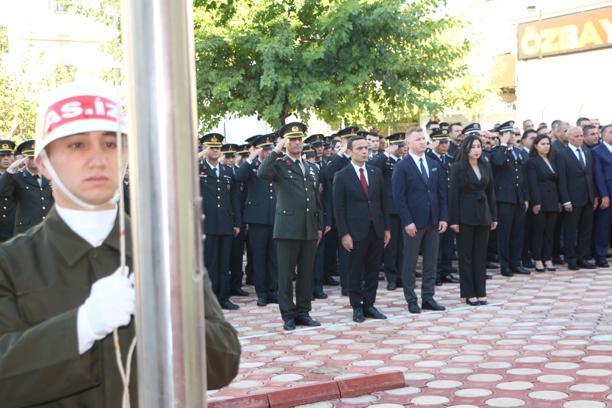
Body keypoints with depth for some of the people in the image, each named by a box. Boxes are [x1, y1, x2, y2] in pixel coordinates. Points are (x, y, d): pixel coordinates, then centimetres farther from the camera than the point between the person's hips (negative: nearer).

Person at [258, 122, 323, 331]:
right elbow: (262, 173, -25)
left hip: (309, 229, 5)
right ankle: (288, 315, 7)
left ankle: (303, 312, 18)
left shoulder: (309, 168, 17)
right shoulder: (279, 165, -1)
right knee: (286, 273, 0)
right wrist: (277, 151, -18)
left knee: (306, 273, 9)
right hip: (287, 228, -5)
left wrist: (319, 226, 17)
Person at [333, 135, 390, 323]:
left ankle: (369, 304, 18)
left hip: (376, 230, 4)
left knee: (373, 270, 8)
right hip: (356, 231, -4)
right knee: (355, 272, 4)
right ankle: (357, 307, 15)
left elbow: (382, 201, 11)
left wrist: (387, 228, 7)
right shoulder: (342, 176, -4)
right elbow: (339, 208, -6)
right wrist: (344, 234, -12)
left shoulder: (376, 172, 8)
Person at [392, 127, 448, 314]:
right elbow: (399, 197, -10)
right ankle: (411, 300, 11)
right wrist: (407, 221, -16)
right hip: (414, 222, -5)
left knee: (431, 262, 9)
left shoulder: (434, 165, 11)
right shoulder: (402, 167, -6)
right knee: (410, 263, 3)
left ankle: (428, 298, 17)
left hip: (433, 221, 5)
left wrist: (443, 217, 2)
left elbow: (442, 193, 11)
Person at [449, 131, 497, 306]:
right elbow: (453, 193, -8)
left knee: (481, 254, 8)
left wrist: (494, 216, 8)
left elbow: (490, 191, 10)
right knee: (466, 254, 3)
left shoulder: (485, 166, 7)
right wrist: (454, 220, -12)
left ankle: (480, 292, 14)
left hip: (483, 214, 4)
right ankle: (469, 293, 9)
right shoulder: (458, 167, -6)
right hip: (466, 215, -4)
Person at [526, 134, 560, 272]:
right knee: (538, 231, 0)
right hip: (540, 201, -6)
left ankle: (548, 259, 10)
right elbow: (533, 184, -11)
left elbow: (556, 181, 15)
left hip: (552, 201, 6)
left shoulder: (552, 160, 14)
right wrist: (536, 203, -17)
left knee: (550, 231, 6)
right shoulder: (532, 161, -4)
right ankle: (538, 260, 6)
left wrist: (558, 200, 10)